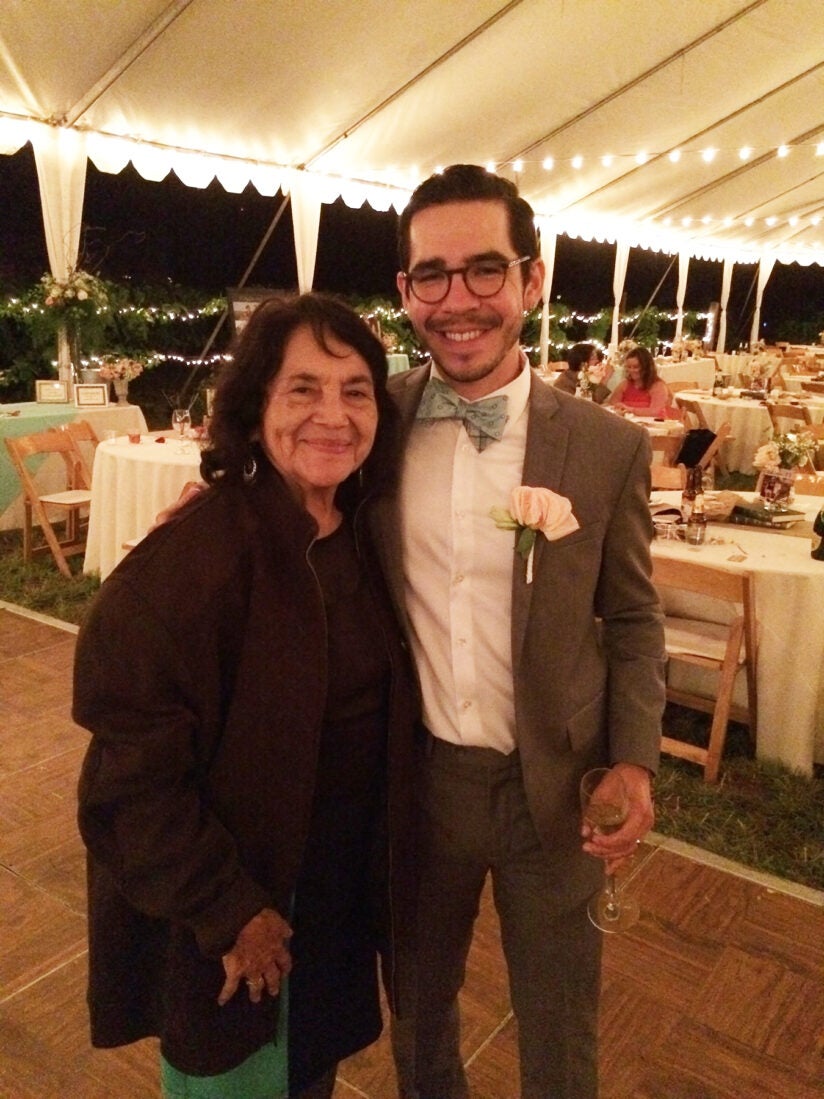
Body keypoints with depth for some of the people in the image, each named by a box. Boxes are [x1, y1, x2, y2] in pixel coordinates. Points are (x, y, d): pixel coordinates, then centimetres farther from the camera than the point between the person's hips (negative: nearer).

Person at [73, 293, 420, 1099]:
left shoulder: (364, 534, -6)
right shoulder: (189, 558, -27)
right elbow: (135, 768, -24)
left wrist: (383, 871, 4)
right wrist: (227, 911, -18)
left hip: (346, 879, 6)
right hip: (226, 914, -5)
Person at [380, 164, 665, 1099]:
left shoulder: (609, 448, -10)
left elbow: (633, 619, 0)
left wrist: (634, 760, -12)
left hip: (554, 787, -1)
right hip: (413, 778, 2)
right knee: (417, 1014, 27)